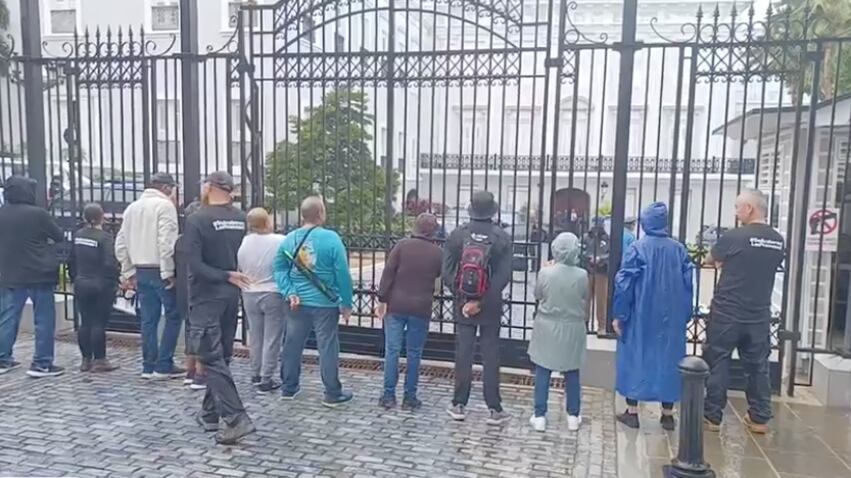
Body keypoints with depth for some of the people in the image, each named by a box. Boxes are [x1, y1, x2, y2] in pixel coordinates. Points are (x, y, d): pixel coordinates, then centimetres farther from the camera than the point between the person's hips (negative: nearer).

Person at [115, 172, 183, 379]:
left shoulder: (132, 207, 15)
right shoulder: (165, 205, -9)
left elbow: (121, 243, 15)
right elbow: (166, 241, -19)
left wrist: (128, 272, 19)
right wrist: (168, 272, -15)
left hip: (141, 271, 7)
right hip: (159, 270, -7)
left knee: (148, 319, 11)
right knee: (173, 316, 2)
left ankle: (149, 366, 15)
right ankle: (163, 366, 1)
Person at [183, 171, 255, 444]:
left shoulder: (197, 220, -13)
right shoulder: (241, 220, 3)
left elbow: (194, 264, -18)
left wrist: (226, 277, -15)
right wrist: (230, 278, 12)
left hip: (206, 297, -6)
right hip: (231, 297, 6)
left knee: (213, 359, -3)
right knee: (222, 357, 15)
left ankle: (236, 419, -11)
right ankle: (210, 414, 26)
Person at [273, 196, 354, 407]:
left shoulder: (289, 239, 2)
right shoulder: (331, 238, -14)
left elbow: (279, 268, 0)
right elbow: (343, 274, -13)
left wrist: (289, 292, -4)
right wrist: (347, 304, -6)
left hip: (297, 302, 5)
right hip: (325, 303, -5)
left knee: (293, 343, 15)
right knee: (327, 347, 3)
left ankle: (288, 388, 27)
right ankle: (333, 394, 11)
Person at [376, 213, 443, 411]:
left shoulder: (402, 245, -3)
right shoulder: (438, 253, 0)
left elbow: (388, 273, -6)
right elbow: (440, 275, 14)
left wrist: (382, 299, -2)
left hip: (396, 306, 0)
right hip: (421, 309, 1)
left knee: (392, 350, 5)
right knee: (414, 353, 8)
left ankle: (389, 395, 8)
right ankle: (410, 397, 12)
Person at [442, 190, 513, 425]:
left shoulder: (457, 234, -5)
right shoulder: (502, 237, -8)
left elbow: (447, 272, -7)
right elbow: (504, 275, -14)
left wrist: (461, 296, -1)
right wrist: (483, 301, -12)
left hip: (463, 303, 1)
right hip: (491, 307, -1)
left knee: (463, 354, 9)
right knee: (490, 356, 7)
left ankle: (459, 405, 16)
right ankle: (494, 409, 12)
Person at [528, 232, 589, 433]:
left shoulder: (545, 272, -15)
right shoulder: (582, 275, -12)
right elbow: (585, 302, 2)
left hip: (547, 327, -1)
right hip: (572, 328, 1)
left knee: (542, 372, 8)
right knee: (572, 373, 14)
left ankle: (539, 416, 12)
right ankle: (573, 416, 22)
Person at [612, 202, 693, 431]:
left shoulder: (637, 247, -10)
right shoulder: (679, 249, 0)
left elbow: (624, 283, -11)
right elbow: (688, 283, 3)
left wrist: (619, 316, -4)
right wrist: (684, 316, 11)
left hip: (640, 315, -3)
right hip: (671, 317, 3)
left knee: (635, 358, 8)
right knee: (668, 358, 12)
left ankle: (632, 412, 12)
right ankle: (668, 414, 19)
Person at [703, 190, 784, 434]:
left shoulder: (733, 237, -14)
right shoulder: (777, 241, 2)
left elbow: (710, 261, 3)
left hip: (726, 313, -5)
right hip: (759, 316, 5)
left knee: (717, 363, 6)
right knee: (758, 366, 14)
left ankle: (712, 416, 12)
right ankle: (760, 418, 22)